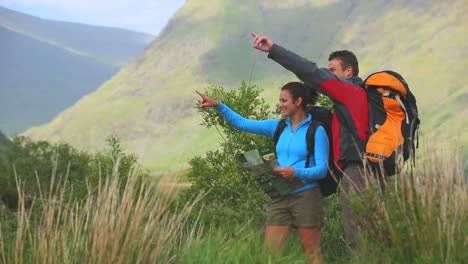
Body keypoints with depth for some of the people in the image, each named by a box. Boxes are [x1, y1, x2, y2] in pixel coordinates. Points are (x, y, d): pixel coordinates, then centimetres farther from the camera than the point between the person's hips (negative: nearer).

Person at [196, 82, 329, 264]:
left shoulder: (316, 131, -4)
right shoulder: (278, 127, 11)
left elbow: (322, 169, -8)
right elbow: (241, 123, 10)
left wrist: (296, 172, -24)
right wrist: (218, 106, 0)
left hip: (306, 196, -6)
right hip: (281, 198, 6)